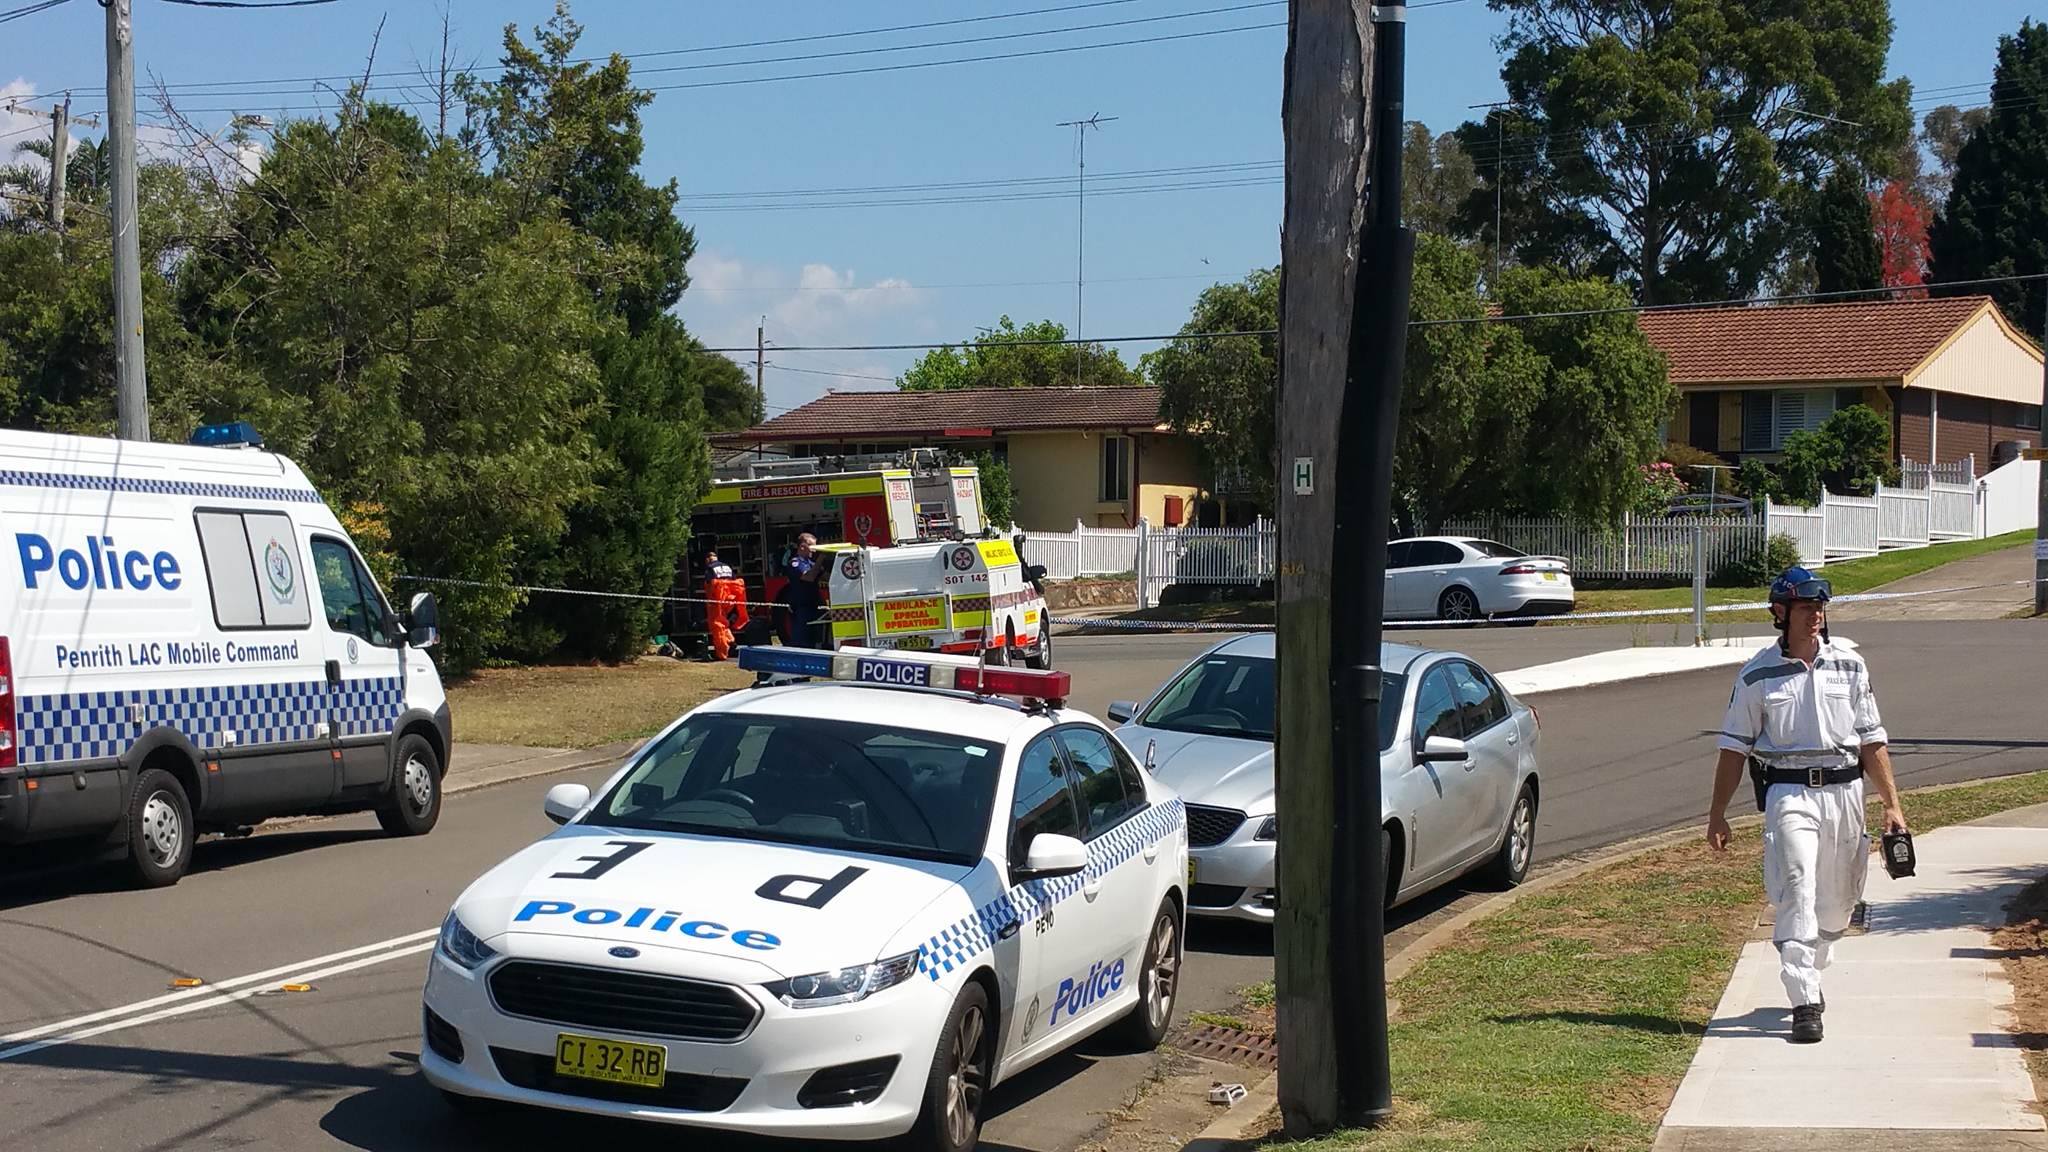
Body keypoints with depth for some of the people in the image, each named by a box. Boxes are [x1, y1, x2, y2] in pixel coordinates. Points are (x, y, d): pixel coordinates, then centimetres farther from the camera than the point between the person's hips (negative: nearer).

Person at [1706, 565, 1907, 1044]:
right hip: (1789, 793, -3)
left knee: (1837, 902, 11)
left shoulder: (1849, 665, 7)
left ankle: (1805, 973, 36)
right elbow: (1735, 747, 4)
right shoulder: (1758, 675, 0)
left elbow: (1871, 740, 10)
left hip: (1844, 792, 3)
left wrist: (1892, 804, 6)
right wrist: (1717, 814, 3)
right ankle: (1805, 1003, -14)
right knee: (1797, 894, -15)